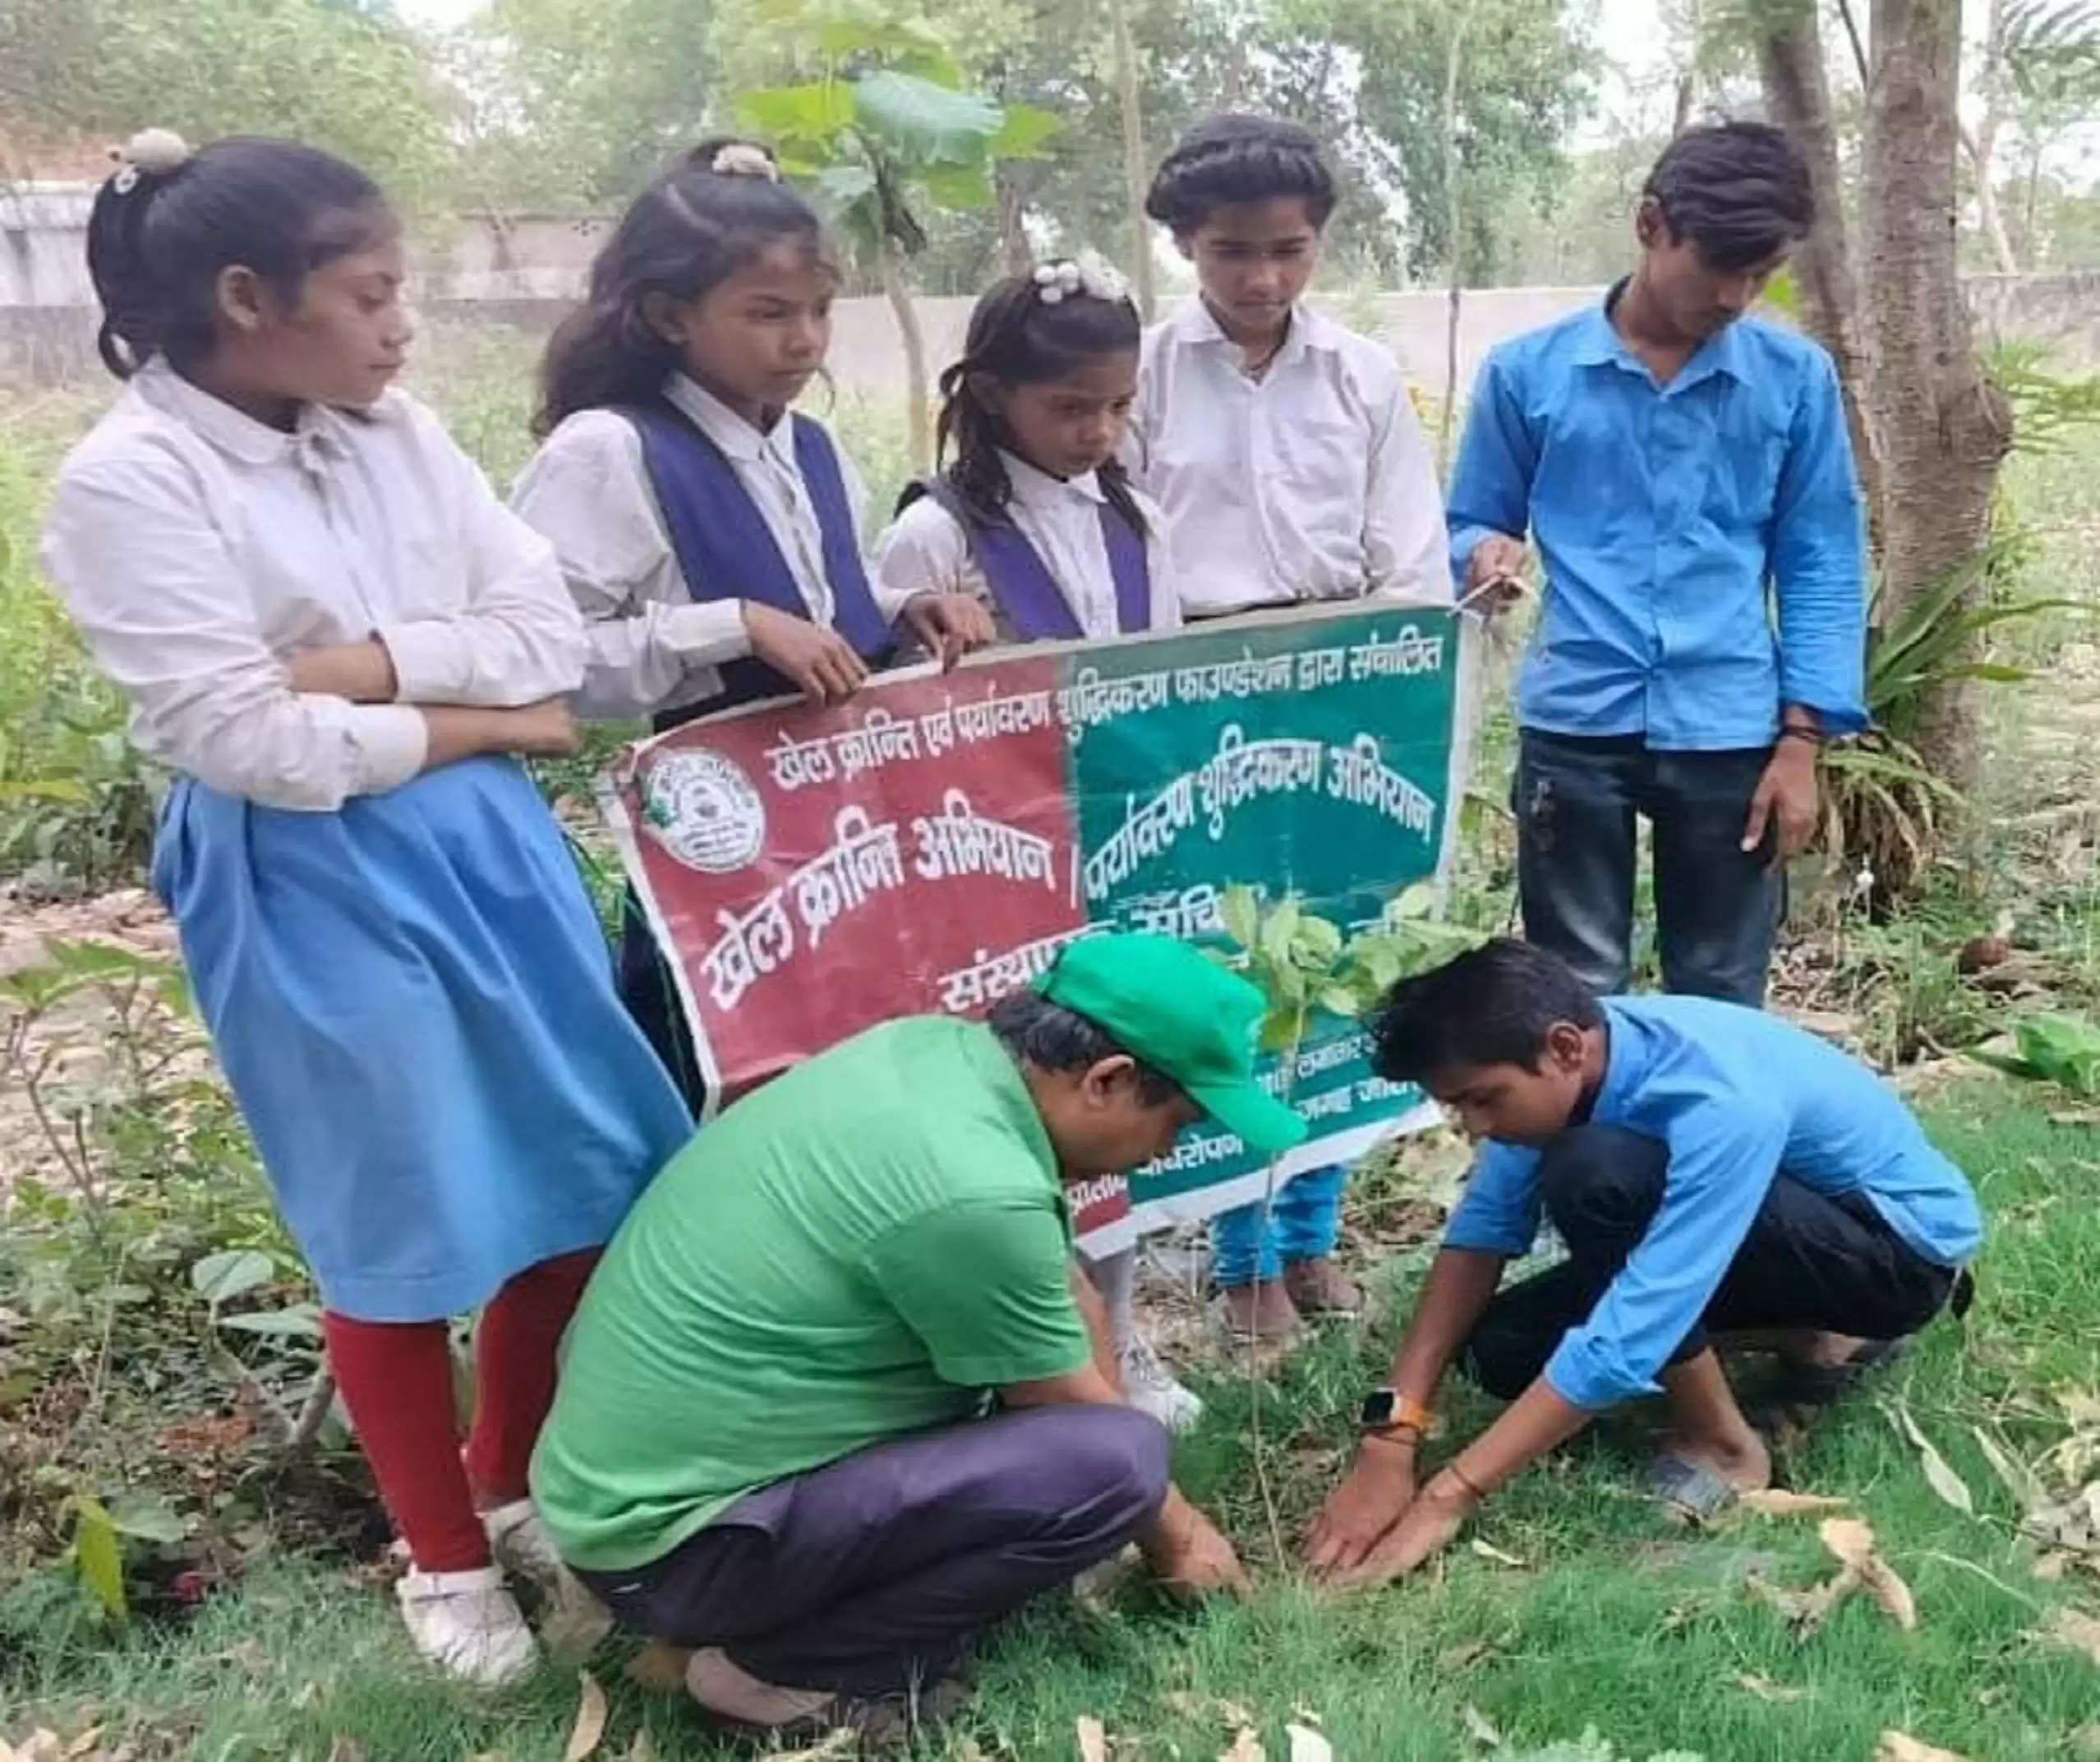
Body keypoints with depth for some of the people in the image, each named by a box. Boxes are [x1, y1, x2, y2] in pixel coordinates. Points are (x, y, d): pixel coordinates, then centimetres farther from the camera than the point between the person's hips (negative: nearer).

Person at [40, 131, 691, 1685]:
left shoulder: (399, 436, 5)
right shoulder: (129, 484, -12)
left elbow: (555, 637, -1)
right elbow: (256, 745, -19)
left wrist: (369, 663, -16)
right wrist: (483, 717, -9)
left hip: (491, 850, 6)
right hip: (314, 891, -6)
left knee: (576, 1190, 13)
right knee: (401, 1234, 8)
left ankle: (520, 1491, 38)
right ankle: (446, 1558, 32)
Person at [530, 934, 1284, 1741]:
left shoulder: (940, 1048, -1)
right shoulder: (972, 1193, -27)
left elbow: (1066, 1292, 12)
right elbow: (1078, 1422, -9)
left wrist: (1136, 1459, 20)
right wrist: (1174, 1536, 10)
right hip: (668, 1537, -9)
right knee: (1110, 1464, -19)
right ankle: (792, 1670, -3)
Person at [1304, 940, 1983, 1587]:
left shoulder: (1719, 1106, -37)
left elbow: (1628, 1341, -39)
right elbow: (1481, 1230, -13)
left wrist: (1448, 1497, -36)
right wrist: (1389, 1440, -22)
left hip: (1904, 1245, -8)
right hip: (1775, 1225, 8)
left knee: (1596, 1174, -33)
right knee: (1501, 1348, -6)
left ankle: (1722, 1446, -11)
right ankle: (1810, 1335, 9)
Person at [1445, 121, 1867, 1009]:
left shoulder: (1797, 378, 3)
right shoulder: (1527, 371, 0)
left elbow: (1822, 566, 6)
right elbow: (1468, 526, 8)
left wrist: (1802, 739, -1)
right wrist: (1486, 554, -16)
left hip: (1731, 734, 1)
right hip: (1575, 728, -1)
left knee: (1721, 1001, 11)